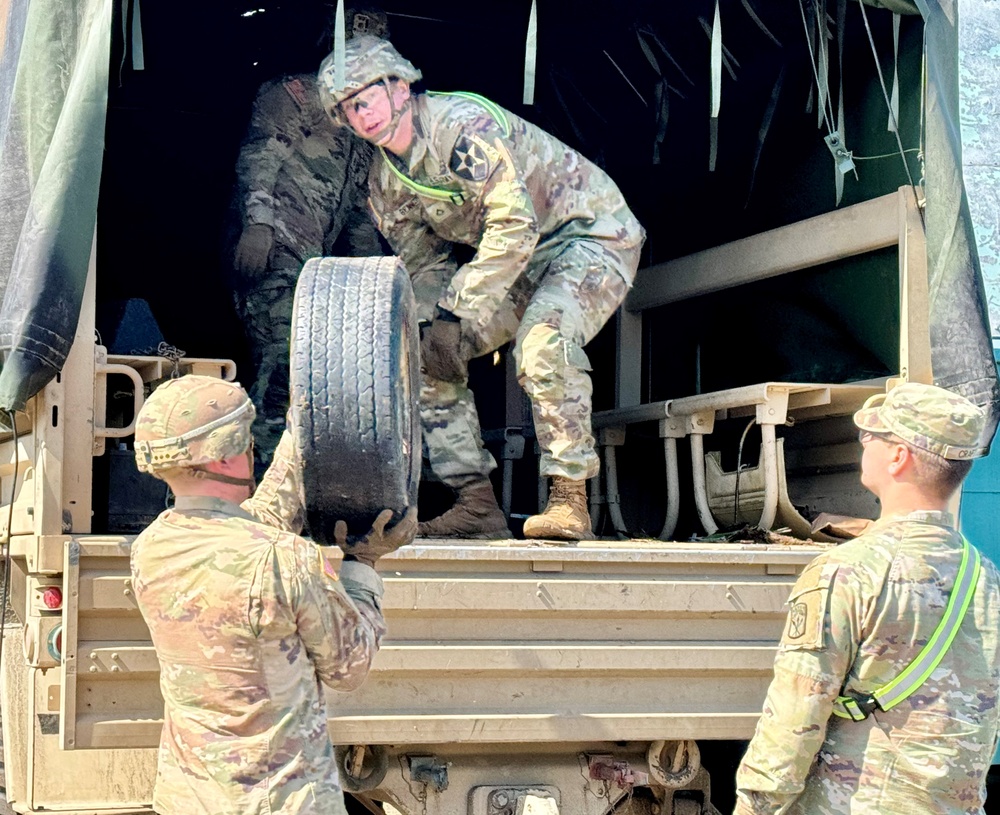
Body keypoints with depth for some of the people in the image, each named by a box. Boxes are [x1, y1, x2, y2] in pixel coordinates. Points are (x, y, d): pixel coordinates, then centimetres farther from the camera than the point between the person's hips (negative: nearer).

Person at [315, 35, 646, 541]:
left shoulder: (460, 124, -25)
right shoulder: (385, 184, 2)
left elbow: (515, 225, -31)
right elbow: (426, 267, 8)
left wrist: (458, 316, -30)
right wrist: (434, 325, -14)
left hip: (592, 237, -9)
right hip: (518, 261, 9)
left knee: (542, 341, -35)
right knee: (426, 356, 0)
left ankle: (569, 499, -27)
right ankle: (477, 504, 1)